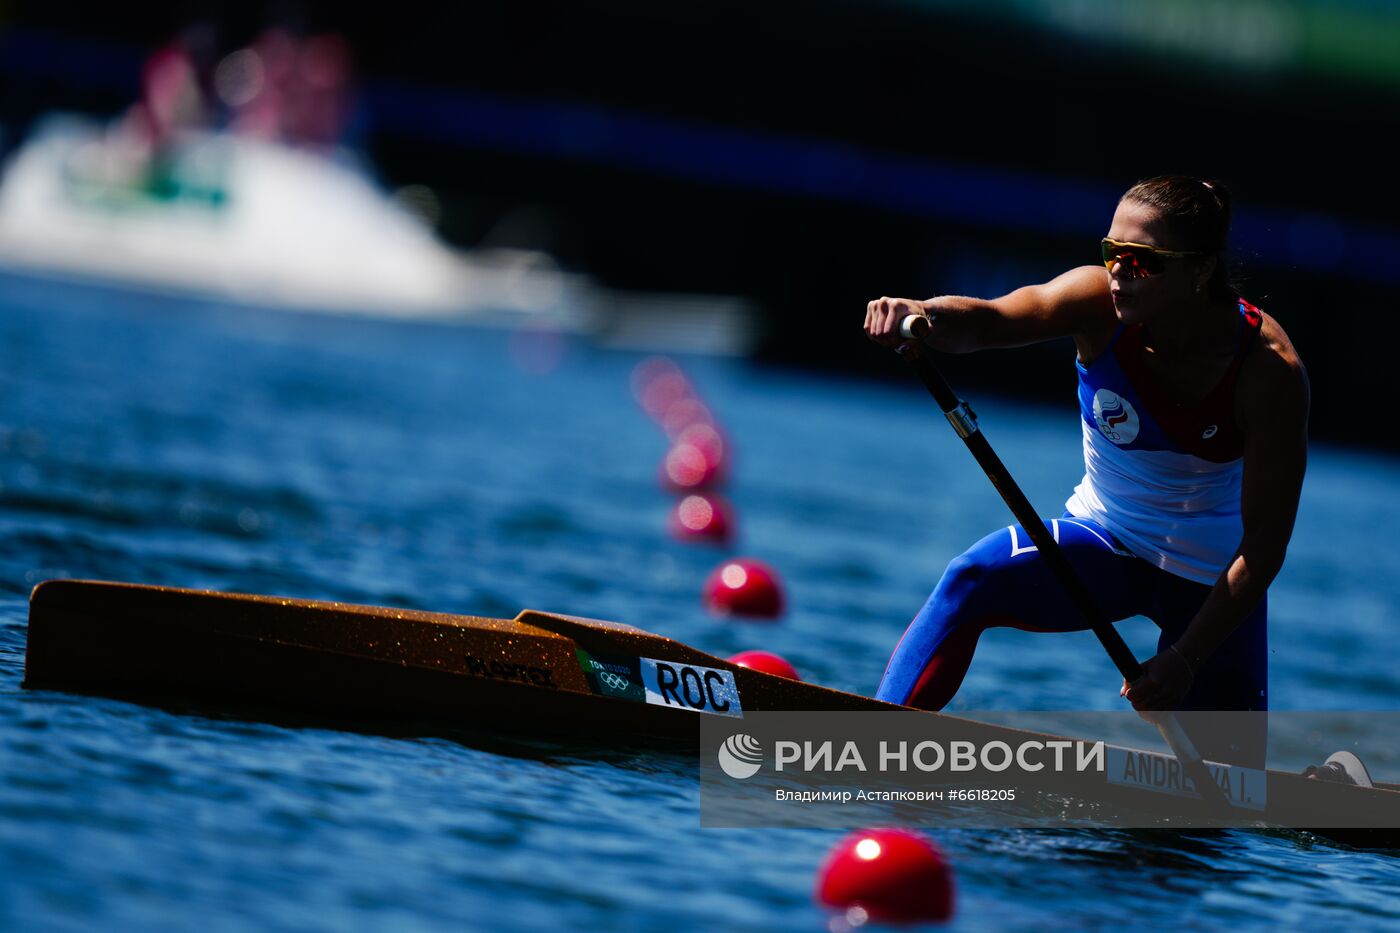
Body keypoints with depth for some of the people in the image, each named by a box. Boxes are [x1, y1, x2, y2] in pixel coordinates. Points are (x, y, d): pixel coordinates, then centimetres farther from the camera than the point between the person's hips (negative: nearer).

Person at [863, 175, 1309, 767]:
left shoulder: (1270, 372, -25)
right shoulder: (1100, 303, -20)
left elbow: (1264, 548, -23)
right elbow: (989, 321, -39)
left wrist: (1185, 660, -29)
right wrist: (919, 316, -62)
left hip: (1211, 579, -2)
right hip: (1102, 542, 2)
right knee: (972, 581, -28)